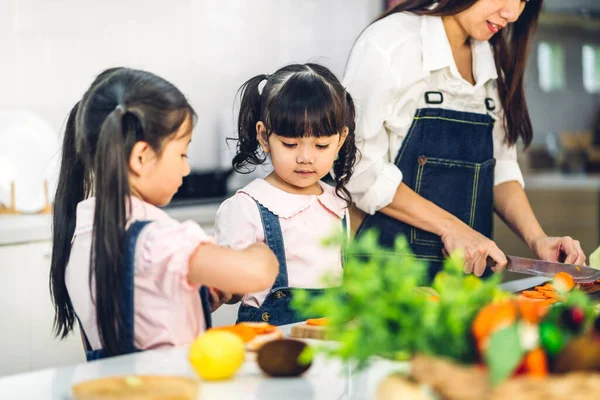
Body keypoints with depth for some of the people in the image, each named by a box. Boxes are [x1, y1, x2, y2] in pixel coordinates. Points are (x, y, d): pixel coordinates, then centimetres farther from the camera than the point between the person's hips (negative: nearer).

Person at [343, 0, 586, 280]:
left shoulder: (492, 60, 11)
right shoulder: (388, 42, -9)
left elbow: (500, 167, 14)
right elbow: (358, 168, -14)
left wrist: (536, 238, -2)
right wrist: (449, 226, -16)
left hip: (472, 265, 6)